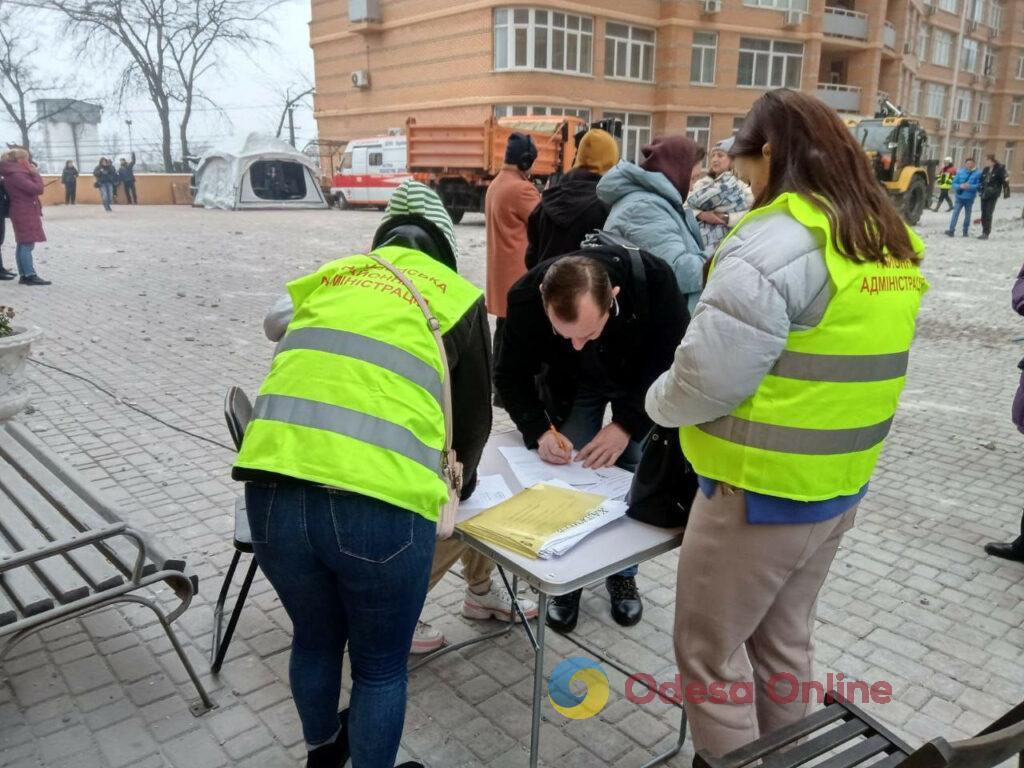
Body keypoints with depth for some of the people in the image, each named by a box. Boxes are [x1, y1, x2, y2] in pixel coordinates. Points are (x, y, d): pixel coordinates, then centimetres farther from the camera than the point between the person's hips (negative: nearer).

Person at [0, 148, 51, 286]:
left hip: (23, 212, 10)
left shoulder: (13, 174, 13)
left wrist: (32, 174, 5)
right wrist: (35, 174, -8)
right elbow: (38, 189, -21)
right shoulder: (16, 175, -17)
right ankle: (30, 276, -11)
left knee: (22, 245, 11)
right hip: (25, 213, -10)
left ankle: (24, 275, 14)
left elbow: (29, 189, 15)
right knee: (27, 245, -10)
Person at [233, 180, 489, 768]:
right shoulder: (456, 296, 14)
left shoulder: (328, 277, 23)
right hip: (380, 507, -4)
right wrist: (462, 475, 45)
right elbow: (475, 415, 24)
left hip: (273, 494, 5)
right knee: (381, 666, 21)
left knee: (314, 641, 31)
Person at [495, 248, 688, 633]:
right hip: (570, 385, 1)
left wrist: (628, 424, -32)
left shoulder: (654, 280, -38)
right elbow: (511, 374, -18)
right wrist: (538, 430, -34)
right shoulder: (526, 297, -34)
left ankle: (623, 575, 19)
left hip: (640, 380, 0)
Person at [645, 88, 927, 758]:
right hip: (840, 484, 9)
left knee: (710, 652, 10)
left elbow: (706, 383, -24)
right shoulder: (892, 242, 6)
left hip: (758, 491, -8)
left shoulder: (774, 244, -22)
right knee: (784, 641, 23)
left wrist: (656, 402, -5)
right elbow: (834, 364, 12)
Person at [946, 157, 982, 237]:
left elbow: (979, 185, -10)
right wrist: (960, 186, -19)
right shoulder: (960, 172, 0)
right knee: (955, 213, -10)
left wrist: (970, 186, -24)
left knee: (967, 214, 11)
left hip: (969, 198, 0)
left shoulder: (978, 173, -5)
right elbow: (954, 184, 0)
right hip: (960, 197, 0)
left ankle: (965, 231, 20)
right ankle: (951, 230, -12)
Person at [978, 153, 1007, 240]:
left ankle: (986, 233, -5)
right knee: (983, 214, 8)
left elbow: (1004, 180, -11)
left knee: (988, 214, -8)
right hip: (984, 194, 6)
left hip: (993, 195, -6)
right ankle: (984, 232, 16)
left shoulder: (1000, 168, -8)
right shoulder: (986, 169, 11)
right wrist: (981, 190, 15)